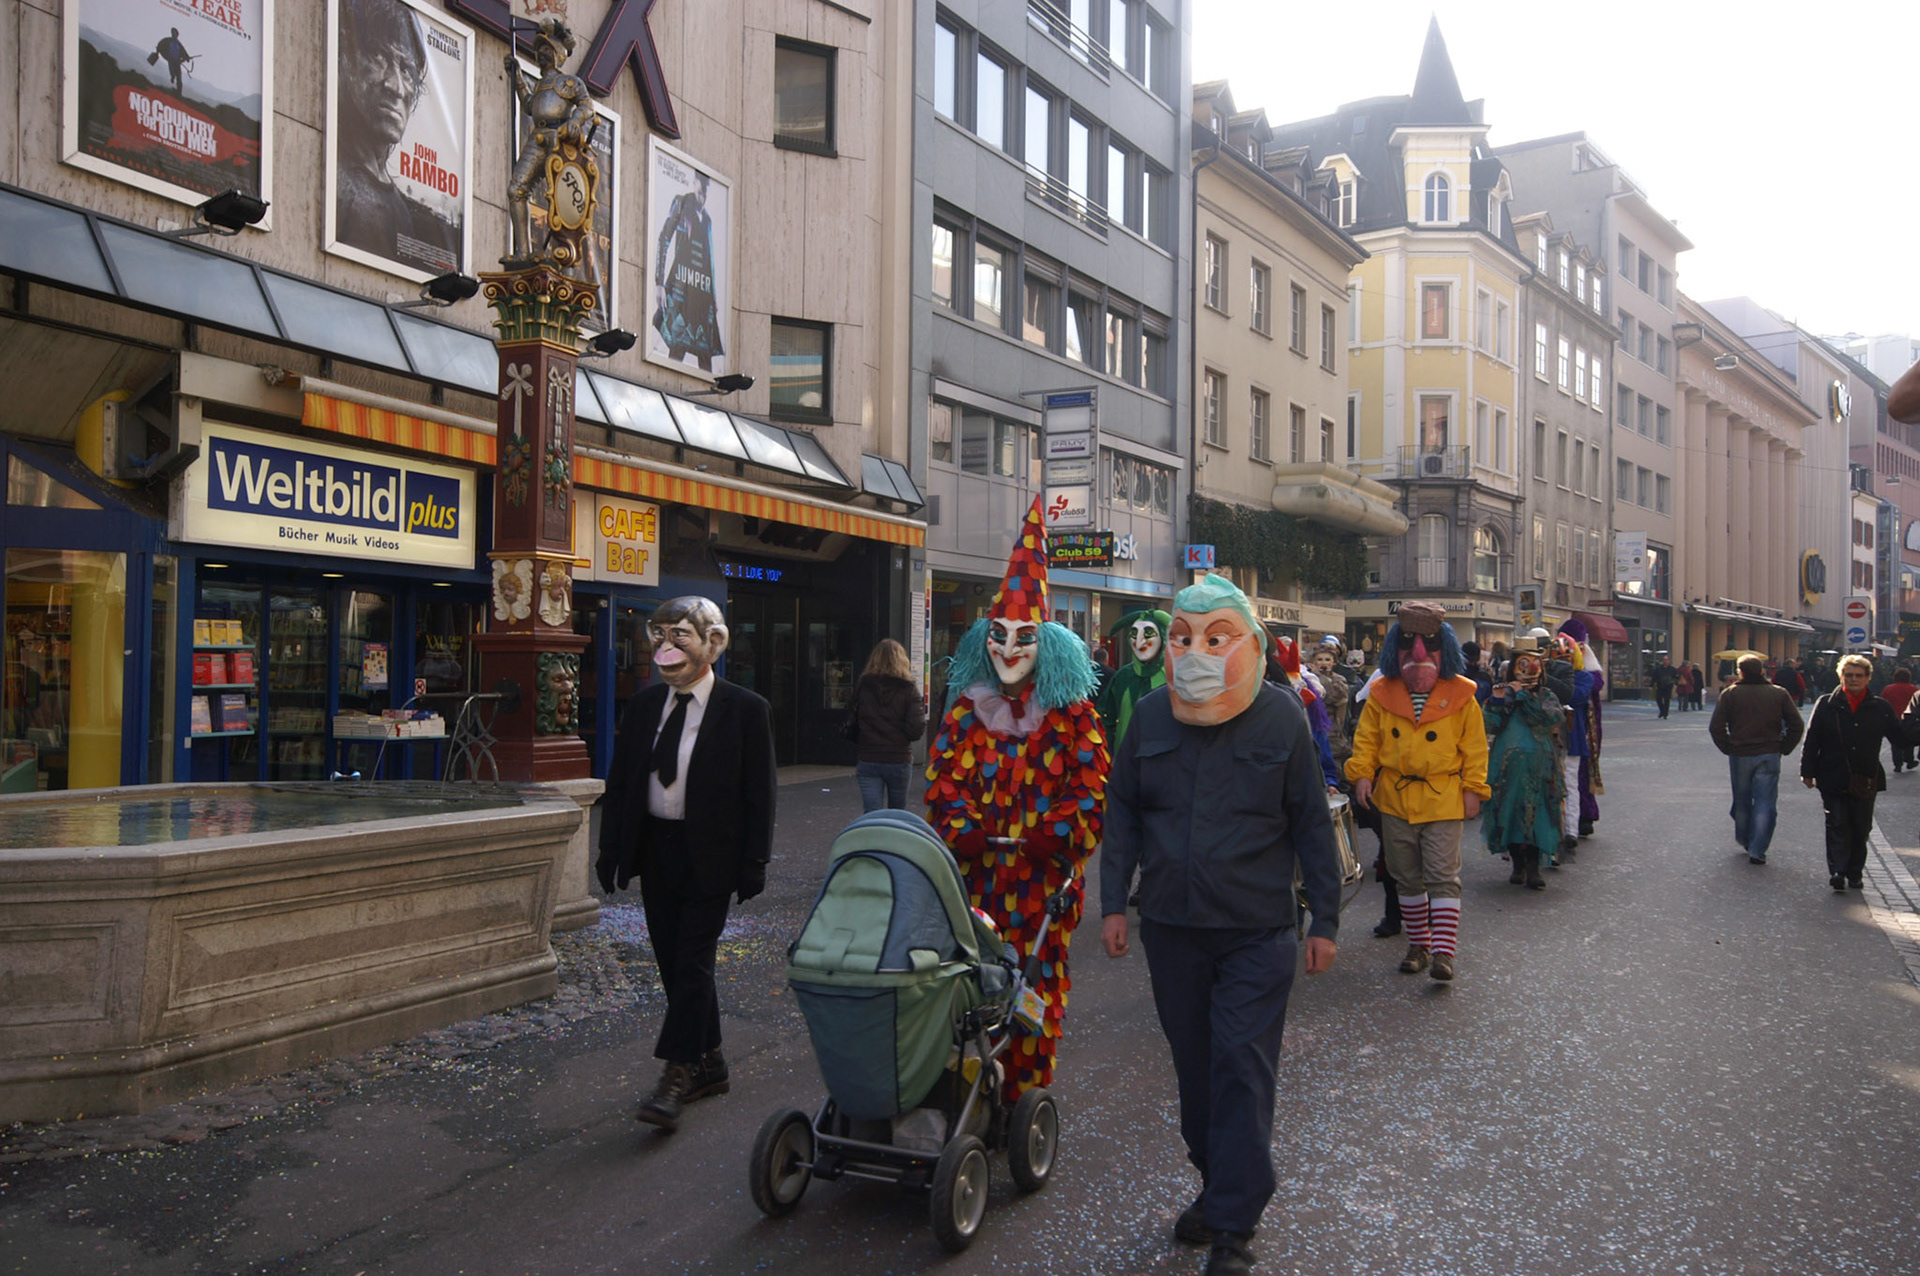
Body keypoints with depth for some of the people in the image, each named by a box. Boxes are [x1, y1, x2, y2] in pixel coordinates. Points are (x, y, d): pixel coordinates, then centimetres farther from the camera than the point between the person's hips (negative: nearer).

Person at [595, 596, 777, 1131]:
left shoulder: (745, 710, -7)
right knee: (674, 963, 12)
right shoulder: (645, 704, 8)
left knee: (693, 962, -5)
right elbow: (619, 781, 11)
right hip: (655, 849, 6)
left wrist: (754, 862, -11)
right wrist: (611, 848, 5)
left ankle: (677, 1075, 1)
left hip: (709, 855, -6)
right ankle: (708, 1064, 25)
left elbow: (759, 793, -7)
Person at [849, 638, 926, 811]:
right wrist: (922, 708, 5)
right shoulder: (908, 690, -6)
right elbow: (916, 730, -14)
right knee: (898, 816, 17)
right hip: (899, 760, -1)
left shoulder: (861, 688, 1)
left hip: (868, 760, 1)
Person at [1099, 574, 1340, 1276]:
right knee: (1194, 1063, 13)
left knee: (1242, 1069, -3)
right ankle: (1218, 1184, 31)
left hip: (1256, 931, -3)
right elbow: (1122, 811, 10)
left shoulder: (1281, 714, -4)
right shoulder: (1151, 714, 3)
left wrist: (1325, 919, 1)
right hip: (1170, 927, 3)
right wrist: (1114, 901, 5)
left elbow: (1311, 822, 1)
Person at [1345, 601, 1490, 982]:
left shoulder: (1460, 695, -1)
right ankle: (1418, 946, 23)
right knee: (1407, 878, 12)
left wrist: (1473, 789, -1)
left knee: (1442, 876, -8)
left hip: (1443, 798, -3)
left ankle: (1443, 951, -8)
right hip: (1395, 797, 3)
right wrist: (1362, 773, -6)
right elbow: (1367, 738, 8)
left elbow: (1474, 745, 3)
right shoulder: (1382, 693, 3)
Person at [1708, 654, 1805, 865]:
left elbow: (1716, 727, -8)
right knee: (1765, 803, 1)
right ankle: (1757, 850, -4)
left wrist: (1728, 748, 2)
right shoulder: (1779, 694, 3)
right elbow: (1797, 725, 0)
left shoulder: (1730, 694, -3)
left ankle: (1744, 840, 31)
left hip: (1740, 755, 0)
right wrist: (1783, 749, 6)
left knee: (1742, 801, 16)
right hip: (1769, 756, 0)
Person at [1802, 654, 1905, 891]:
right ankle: (1837, 872, -8)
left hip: (1866, 780, 2)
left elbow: (1900, 737, 8)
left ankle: (1854, 873, 20)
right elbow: (1812, 740, 1)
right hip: (1833, 780, -2)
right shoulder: (1827, 705, 1)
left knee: (1861, 829, 9)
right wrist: (1808, 771, -1)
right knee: (1837, 826, -6)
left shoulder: (1881, 708, 5)